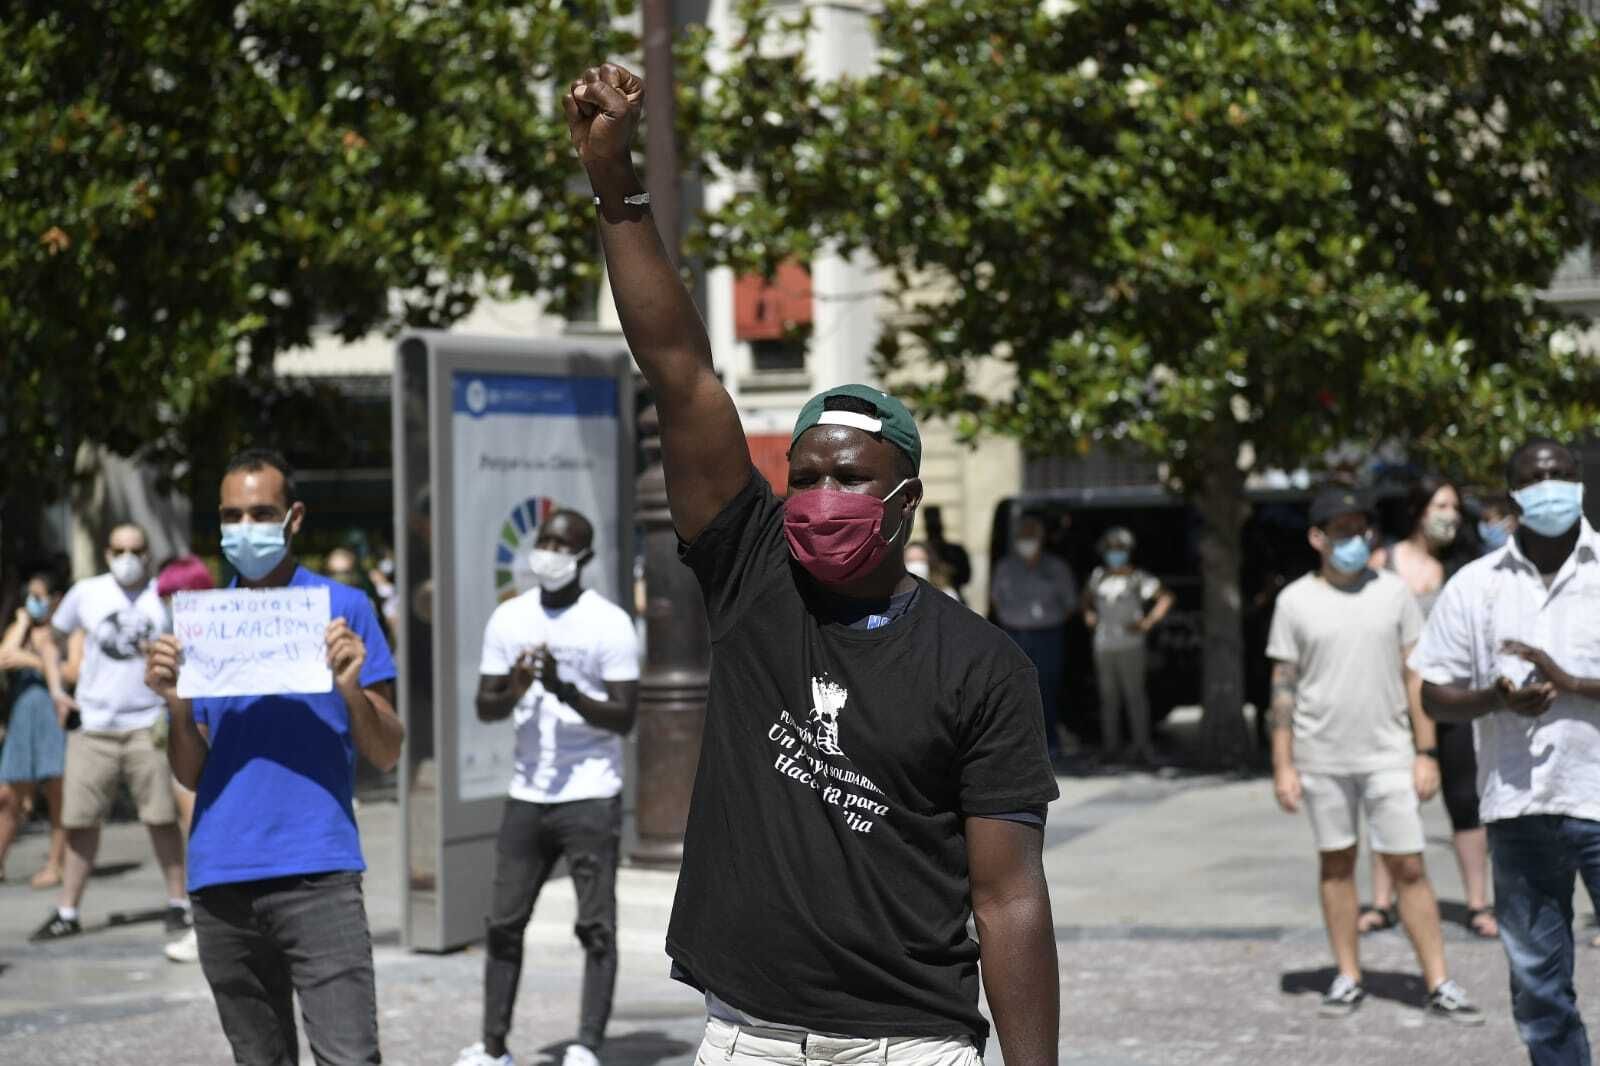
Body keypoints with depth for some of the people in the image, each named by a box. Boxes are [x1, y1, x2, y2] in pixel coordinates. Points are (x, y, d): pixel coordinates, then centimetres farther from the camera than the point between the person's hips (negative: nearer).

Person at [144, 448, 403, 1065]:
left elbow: (386, 755, 3)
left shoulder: (343, 610, 4)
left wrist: (351, 686, -16)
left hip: (317, 874, -4)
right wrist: (175, 703, -7)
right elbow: (191, 775, 12)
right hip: (221, 878, 4)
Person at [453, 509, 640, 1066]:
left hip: (591, 796, -4)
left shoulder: (609, 623, -5)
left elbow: (624, 717, -10)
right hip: (528, 794, 4)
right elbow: (485, 707, 9)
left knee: (595, 925, -4)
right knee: (504, 921, 5)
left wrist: (565, 691, -23)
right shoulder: (509, 618, 8)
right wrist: (514, 691, -13)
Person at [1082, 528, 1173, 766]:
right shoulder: (1099, 576, 12)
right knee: (1108, 696, 7)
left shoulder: (1138, 579, -2)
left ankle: (1142, 746, -6)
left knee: (1134, 693, -8)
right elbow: (1088, 595, 32)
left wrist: (1148, 622, -4)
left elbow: (1165, 598, 1)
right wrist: (1088, 614, 15)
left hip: (1129, 645, -5)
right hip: (1104, 645, 5)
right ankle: (1110, 747, 12)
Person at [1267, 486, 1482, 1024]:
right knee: (1336, 863, 9)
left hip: (1387, 753, 0)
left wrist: (1425, 752, 0)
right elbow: (1283, 687, 2)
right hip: (1322, 757, 0)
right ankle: (1348, 978, 19)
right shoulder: (1296, 602, 0)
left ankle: (1439, 985, 1)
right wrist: (1283, 766, -2)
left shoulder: (1393, 592, 3)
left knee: (1408, 867, -2)